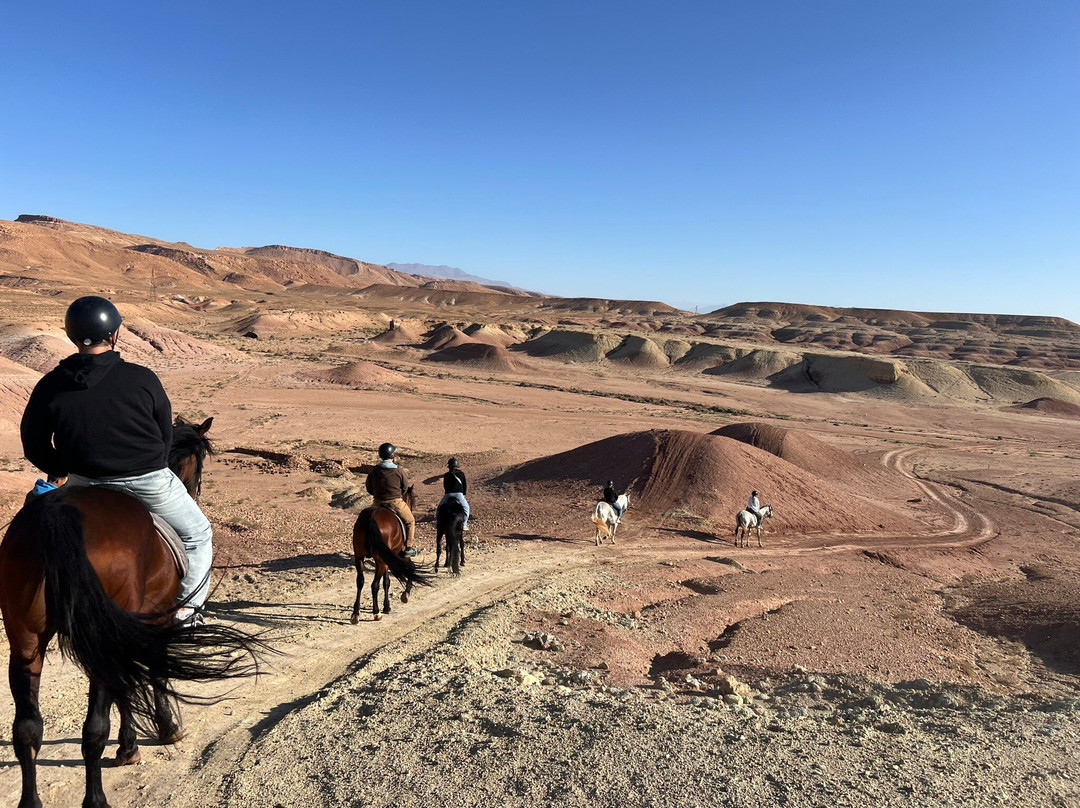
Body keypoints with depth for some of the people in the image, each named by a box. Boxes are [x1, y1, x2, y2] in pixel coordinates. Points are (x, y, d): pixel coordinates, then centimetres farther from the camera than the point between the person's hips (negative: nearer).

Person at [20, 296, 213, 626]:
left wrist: (61, 471, 22)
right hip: (151, 482, -3)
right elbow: (166, 436, -2)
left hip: (86, 484, 3)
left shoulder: (49, 387, -7)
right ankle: (187, 607, 19)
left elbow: (34, 446, 3)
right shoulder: (143, 379, -13)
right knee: (197, 535, 19)